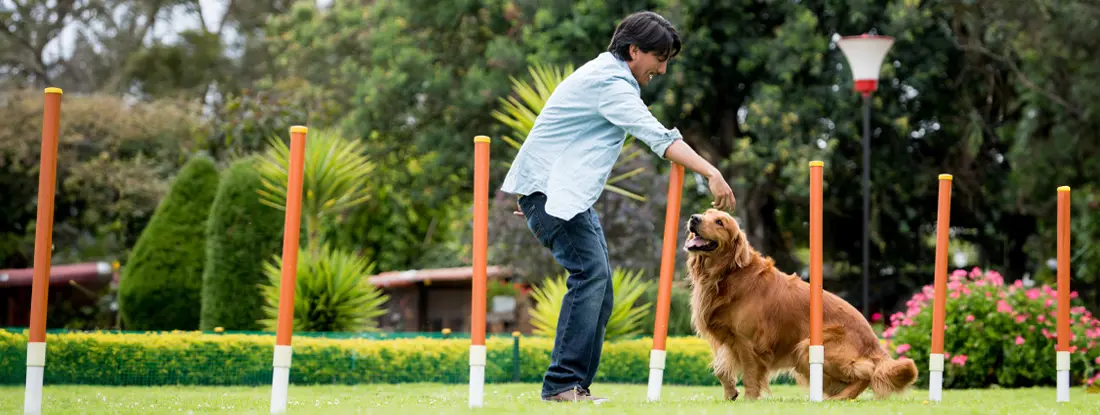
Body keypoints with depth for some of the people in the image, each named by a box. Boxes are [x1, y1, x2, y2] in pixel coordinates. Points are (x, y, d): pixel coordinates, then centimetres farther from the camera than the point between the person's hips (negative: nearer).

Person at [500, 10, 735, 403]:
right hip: (548, 189, -11)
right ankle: (563, 383, -22)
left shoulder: (606, 74, 17)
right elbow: (658, 136, -28)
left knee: (598, 282, 6)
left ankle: (576, 385, 6)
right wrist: (711, 173, -35)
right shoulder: (611, 83, -17)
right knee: (591, 271, -20)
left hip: (571, 191, 11)